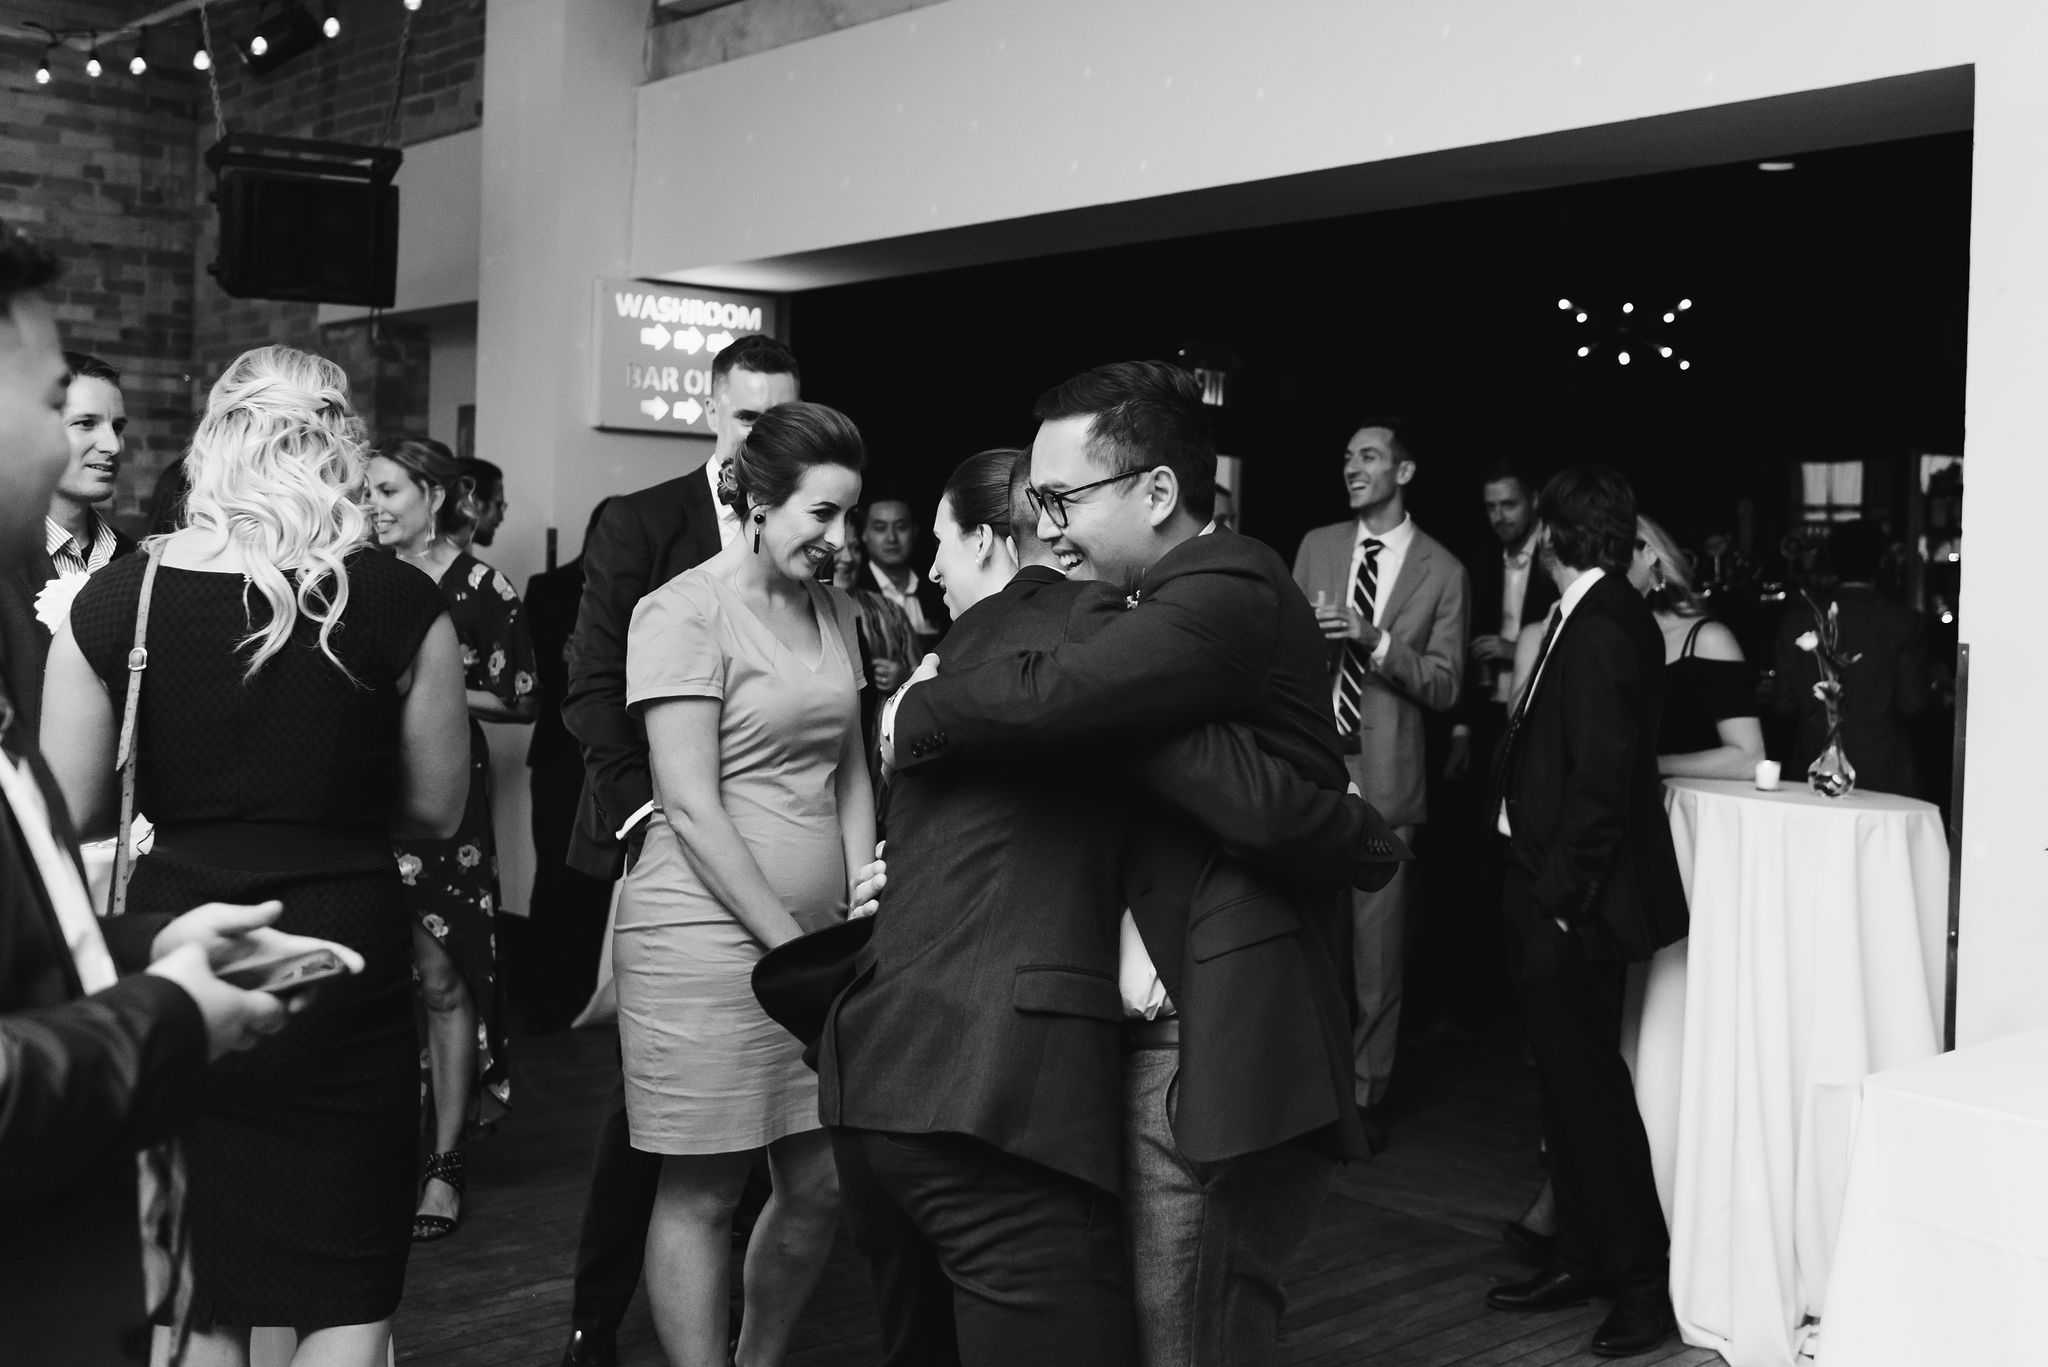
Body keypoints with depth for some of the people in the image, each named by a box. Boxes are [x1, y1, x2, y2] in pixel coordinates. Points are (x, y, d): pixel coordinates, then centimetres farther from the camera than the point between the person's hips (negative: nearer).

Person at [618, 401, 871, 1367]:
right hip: (707, 938, -7)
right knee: (702, 1195, 3)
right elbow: (690, 805, -14)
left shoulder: (833, 611, 13)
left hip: (813, 938, 7)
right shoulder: (685, 612, -9)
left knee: (823, 1186, 11)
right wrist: (789, 941, -13)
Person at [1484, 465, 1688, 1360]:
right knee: (1571, 1079, 16)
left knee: (1587, 1084, 0)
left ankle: (1643, 1278, 11)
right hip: (1554, 893, 10)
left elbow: (1599, 783, -23)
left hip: (1573, 903, -10)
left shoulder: (1599, 630, -19)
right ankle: (1584, 1258, 27)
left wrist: (1559, 900, -18)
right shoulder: (1605, 617, 10)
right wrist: (1547, 893, 12)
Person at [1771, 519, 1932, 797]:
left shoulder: (1796, 618, 1)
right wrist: (1929, 684, 15)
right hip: (1883, 772, -2)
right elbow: (1912, 702, -6)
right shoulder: (1905, 622, -5)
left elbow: (1783, 703, 1)